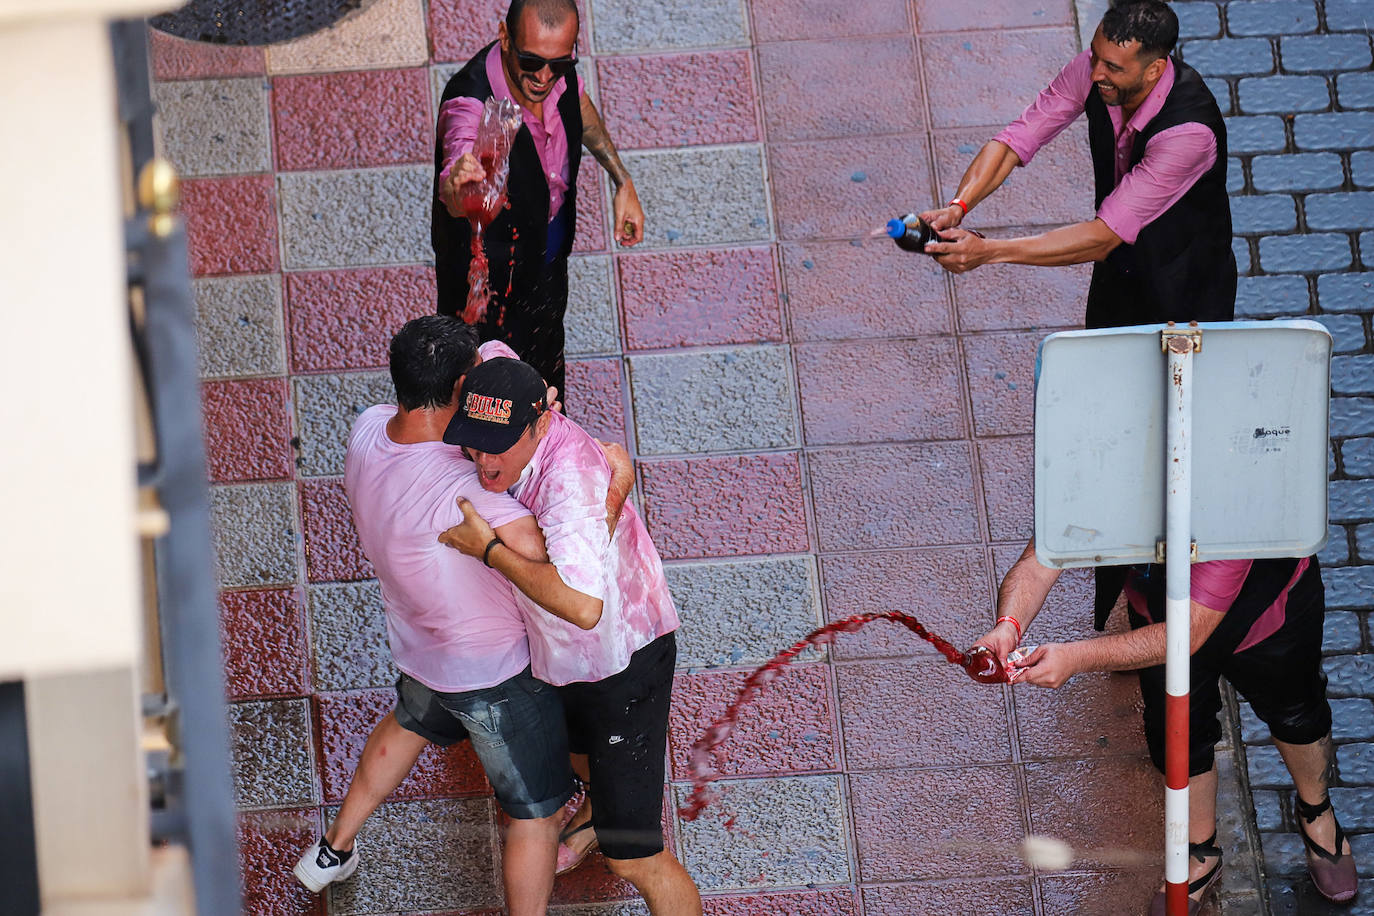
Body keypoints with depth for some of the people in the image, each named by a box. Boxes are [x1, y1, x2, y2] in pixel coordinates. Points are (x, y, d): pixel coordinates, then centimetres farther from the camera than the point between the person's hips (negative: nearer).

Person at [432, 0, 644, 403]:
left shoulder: (557, 67, -23)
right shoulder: (469, 102, -43)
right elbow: (454, 202, -62)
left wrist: (623, 180, 5)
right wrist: (458, 184, -85)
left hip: (550, 248, 6)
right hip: (493, 263, -6)